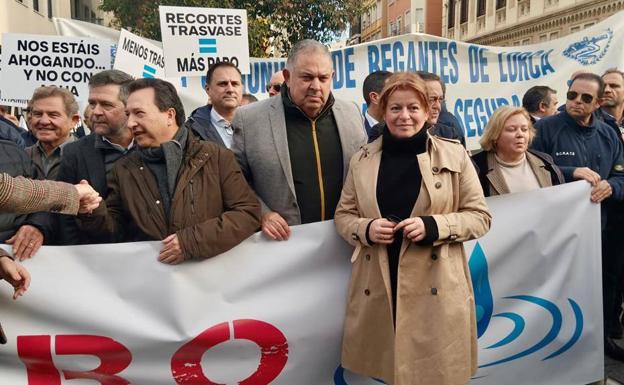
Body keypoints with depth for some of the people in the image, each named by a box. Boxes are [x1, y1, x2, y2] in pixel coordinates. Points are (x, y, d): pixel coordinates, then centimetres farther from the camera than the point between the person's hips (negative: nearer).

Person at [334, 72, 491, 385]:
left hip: (436, 289, -1)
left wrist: (433, 226, -15)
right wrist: (365, 229, -10)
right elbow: (343, 215, 12)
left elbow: (480, 216, 2)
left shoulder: (454, 155, 0)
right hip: (377, 289, 2)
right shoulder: (362, 159, 6)